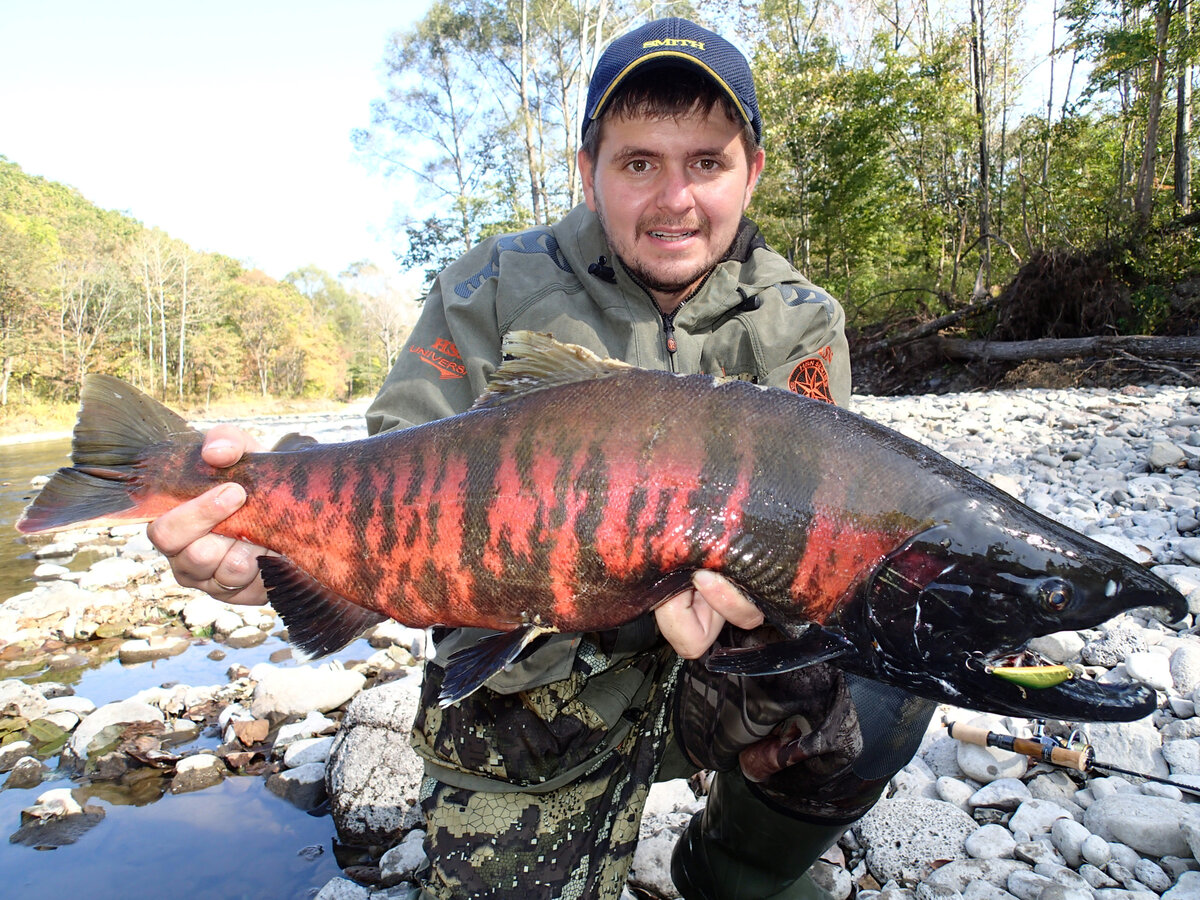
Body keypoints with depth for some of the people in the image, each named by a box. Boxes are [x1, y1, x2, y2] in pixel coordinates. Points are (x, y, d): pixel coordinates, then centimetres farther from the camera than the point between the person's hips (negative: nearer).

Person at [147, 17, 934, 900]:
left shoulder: (799, 326, -3)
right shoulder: (500, 290, -6)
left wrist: (752, 597, -36)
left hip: (707, 668, 1)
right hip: (528, 703, 0)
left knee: (879, 697, -22)